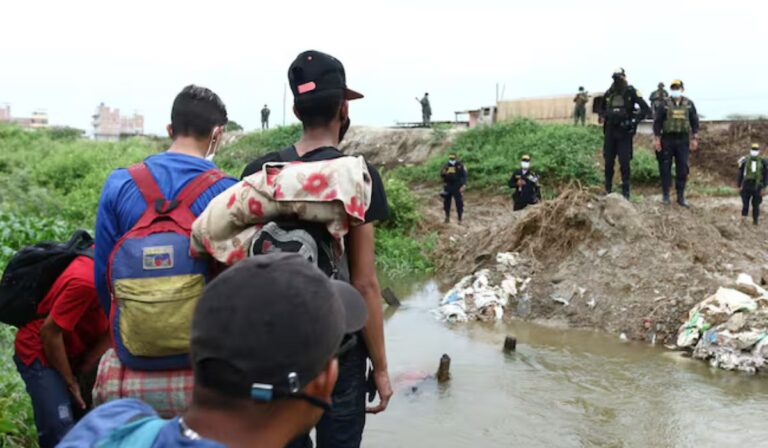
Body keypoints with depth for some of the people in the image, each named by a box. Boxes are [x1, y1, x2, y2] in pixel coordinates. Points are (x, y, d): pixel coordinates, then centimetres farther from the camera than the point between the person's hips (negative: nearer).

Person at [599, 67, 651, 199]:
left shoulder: (631, 92, -5)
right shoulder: (609, 93, 8)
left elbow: (646, 109, -9)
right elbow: (602, 108, 26)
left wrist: (634, 120, -14)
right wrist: (602, 117, 7)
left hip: (624, 132, -4)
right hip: (610, 131, 4)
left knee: (624, 163, -3)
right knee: (608, 161, 7)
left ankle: (625, 191, 4)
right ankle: (608, 189, 17)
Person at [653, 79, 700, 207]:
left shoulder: (689, 104, 4)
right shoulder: (665, 104, -1)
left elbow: (694, 121, 8)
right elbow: (657, 122, 0)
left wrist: (694, 139, 3)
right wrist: (657, 139, -5)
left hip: (683, 140, 1)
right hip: (667, 139, -1)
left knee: (683, 169, 3)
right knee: (665, 167, 1)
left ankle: (681, 196, 11)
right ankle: (665, 195, 11)